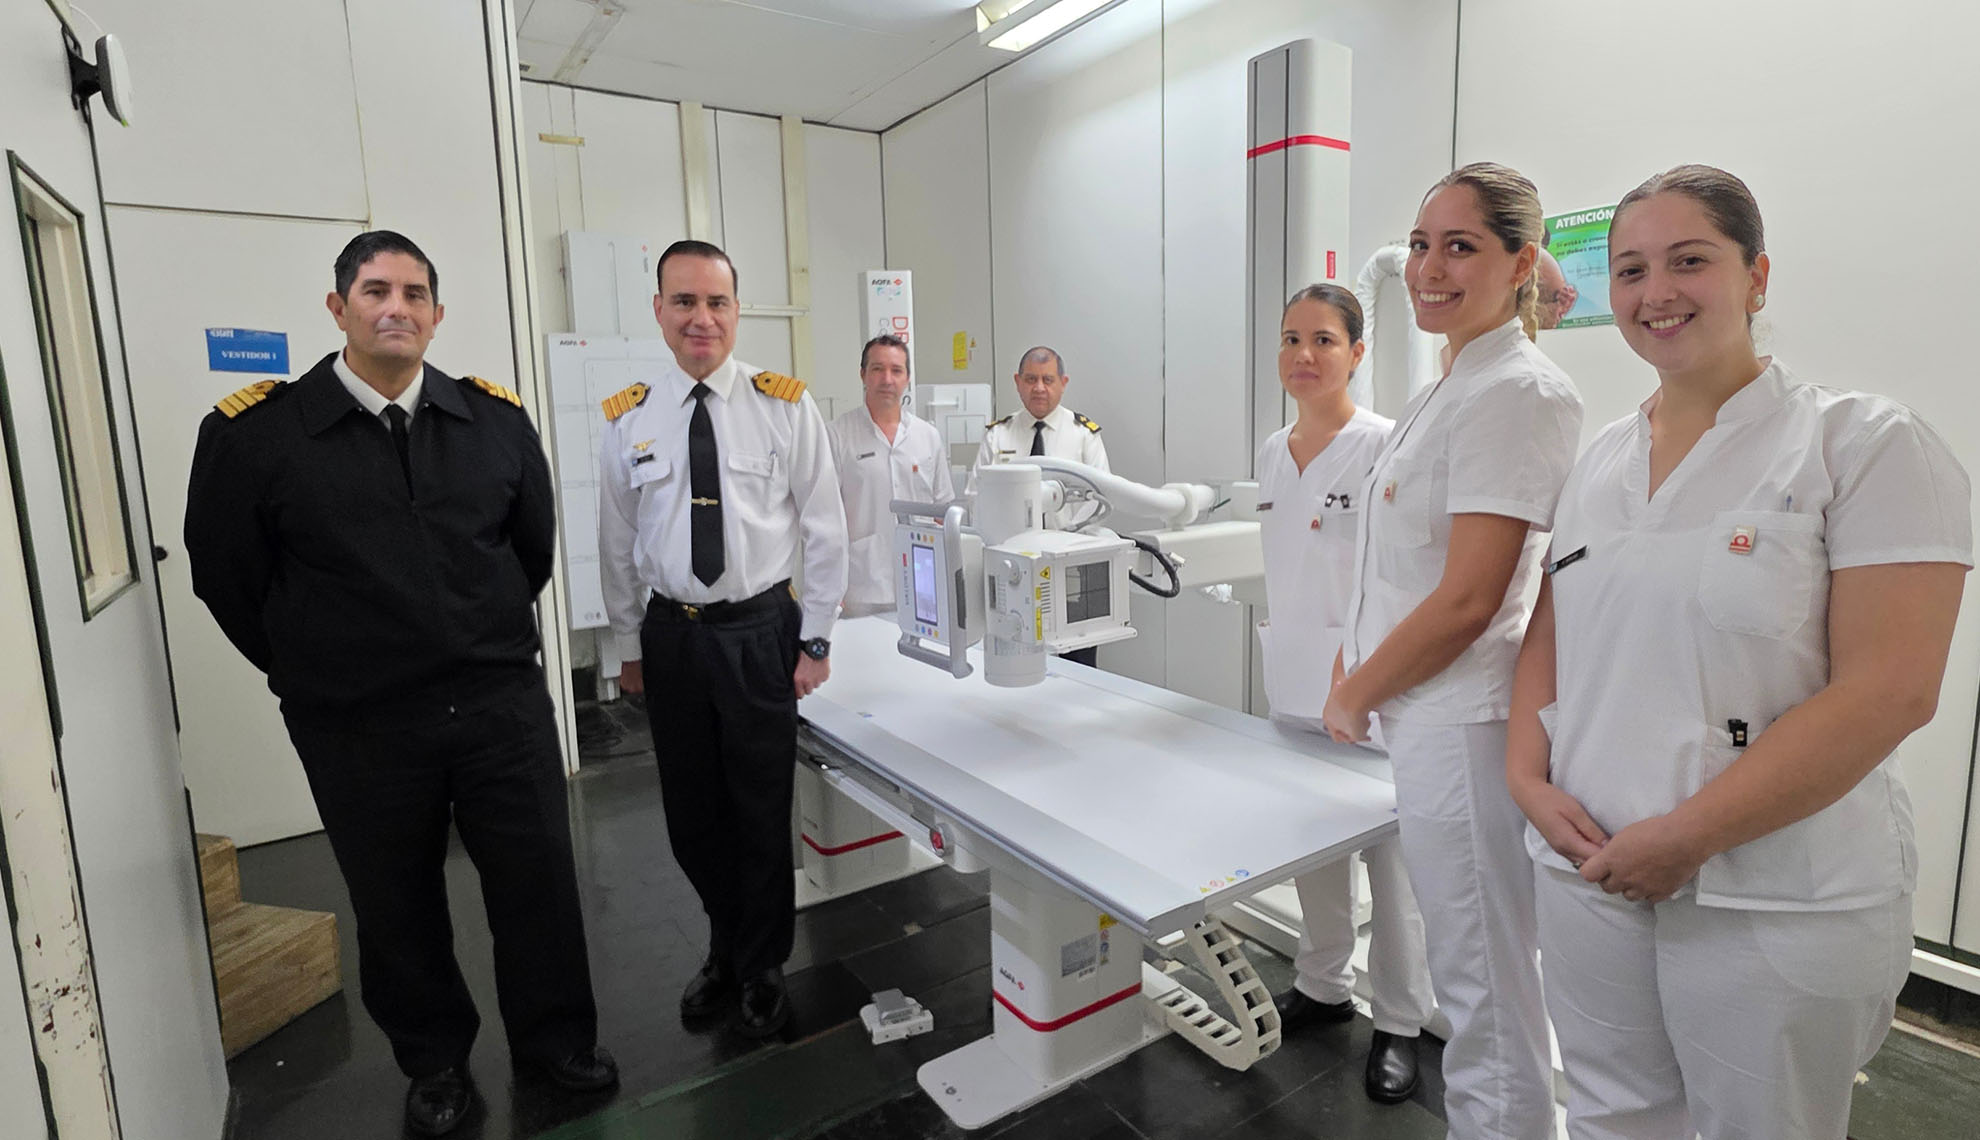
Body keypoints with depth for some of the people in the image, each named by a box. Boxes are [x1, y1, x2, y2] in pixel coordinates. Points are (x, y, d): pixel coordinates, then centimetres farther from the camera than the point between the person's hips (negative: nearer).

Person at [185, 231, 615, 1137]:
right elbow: (226, 575, 3)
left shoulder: (496, 419, 1)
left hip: (502, 702, 2)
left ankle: (556, 1041, 35)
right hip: (359, 726, -1)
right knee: (398, 906, 16)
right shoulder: (253, 432, -7)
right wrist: (315, 672, 7)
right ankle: (435, 1063, 40)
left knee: (539, 882, 10)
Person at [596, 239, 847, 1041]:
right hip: (671, 634, 3)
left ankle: (762, 969, 32)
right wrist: (629, 647, 9)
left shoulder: (785, 405, -6)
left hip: (762, 631, -2)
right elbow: (617, 546, 8)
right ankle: (725, 949, 41)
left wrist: (815, 641, -5)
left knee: (762, 811, 8)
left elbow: (825, 529, -4)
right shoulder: (627, 420, 1)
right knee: (692, 814, 15)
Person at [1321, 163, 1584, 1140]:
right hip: (1431, 719, 10)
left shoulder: (1514, 392, -16)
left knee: (1487, 996, 6)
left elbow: (1468, 599, -21)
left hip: (1466, 723, -10)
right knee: (1473, 980, 24)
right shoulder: (1451, 389, 15)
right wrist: (1359, 666, 13)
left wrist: (1353, 694, -10)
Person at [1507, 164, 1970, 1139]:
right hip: (1588, 868, 5)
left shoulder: (1866, 445, -9)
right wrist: (1527, 775, -4)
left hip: (1774, 904, -4)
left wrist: (1687, 835, -20)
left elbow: (1889, 690, -16)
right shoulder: (1600, 459, 8)